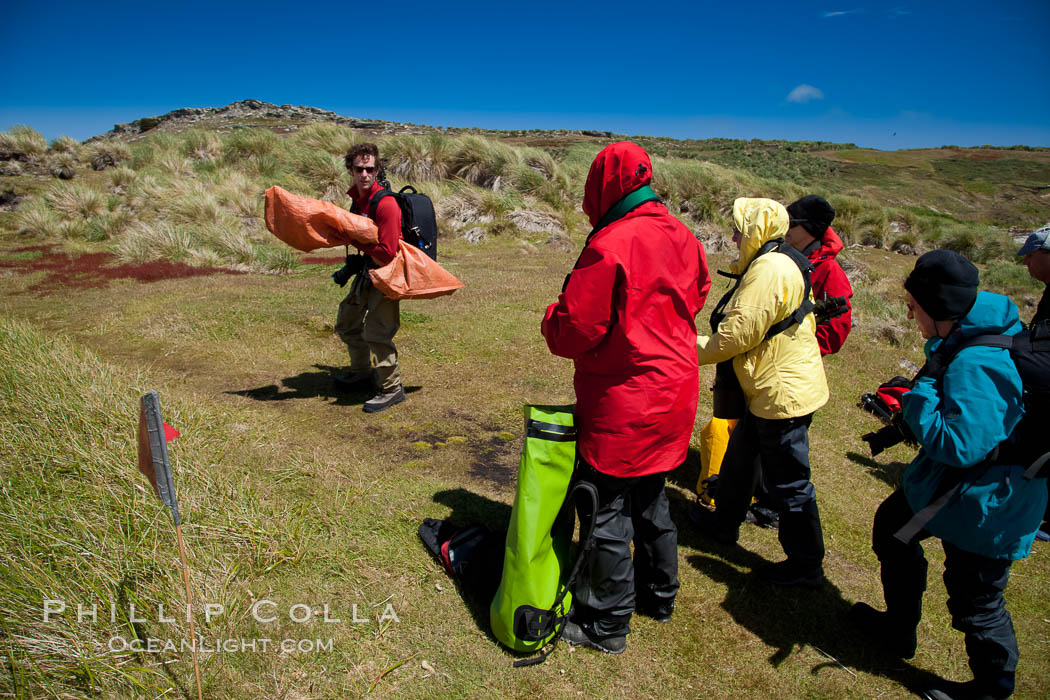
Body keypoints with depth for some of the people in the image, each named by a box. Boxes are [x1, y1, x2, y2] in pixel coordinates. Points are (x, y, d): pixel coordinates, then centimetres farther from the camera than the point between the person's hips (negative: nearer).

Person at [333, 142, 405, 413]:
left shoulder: (385, 203, -24)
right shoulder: (358, 197, 4)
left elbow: (387, 254, -27)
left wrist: (357, 242, -18)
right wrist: (355, 260, 12)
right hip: (368, 270, 10)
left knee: (376, 332, -12)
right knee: (347, 322, 20)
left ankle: (392, 389, 4)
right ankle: (363, 373, 38)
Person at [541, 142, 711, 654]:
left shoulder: (610, 245, -21)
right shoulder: (683, 237, 4)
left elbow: (573, 332, -20)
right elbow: (696, 298, 18)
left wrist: (551, 318, 1)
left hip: (622, 405, -8)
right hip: (674, 396, 9)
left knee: (607, 510, 6)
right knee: (650, 499, 23)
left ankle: (606, 625, 22)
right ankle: (659, 594, 41)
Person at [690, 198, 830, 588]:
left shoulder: (769, 270, -21)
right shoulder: (783, 264, 12)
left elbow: (738, 332, -22)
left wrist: (698, 350, -7)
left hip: (783, 394, -11)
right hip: (772, 391, 11)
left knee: (788, 484, 3)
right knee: (740, 457, 24)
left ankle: (806, 566, 20)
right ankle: (724, 523, 42)